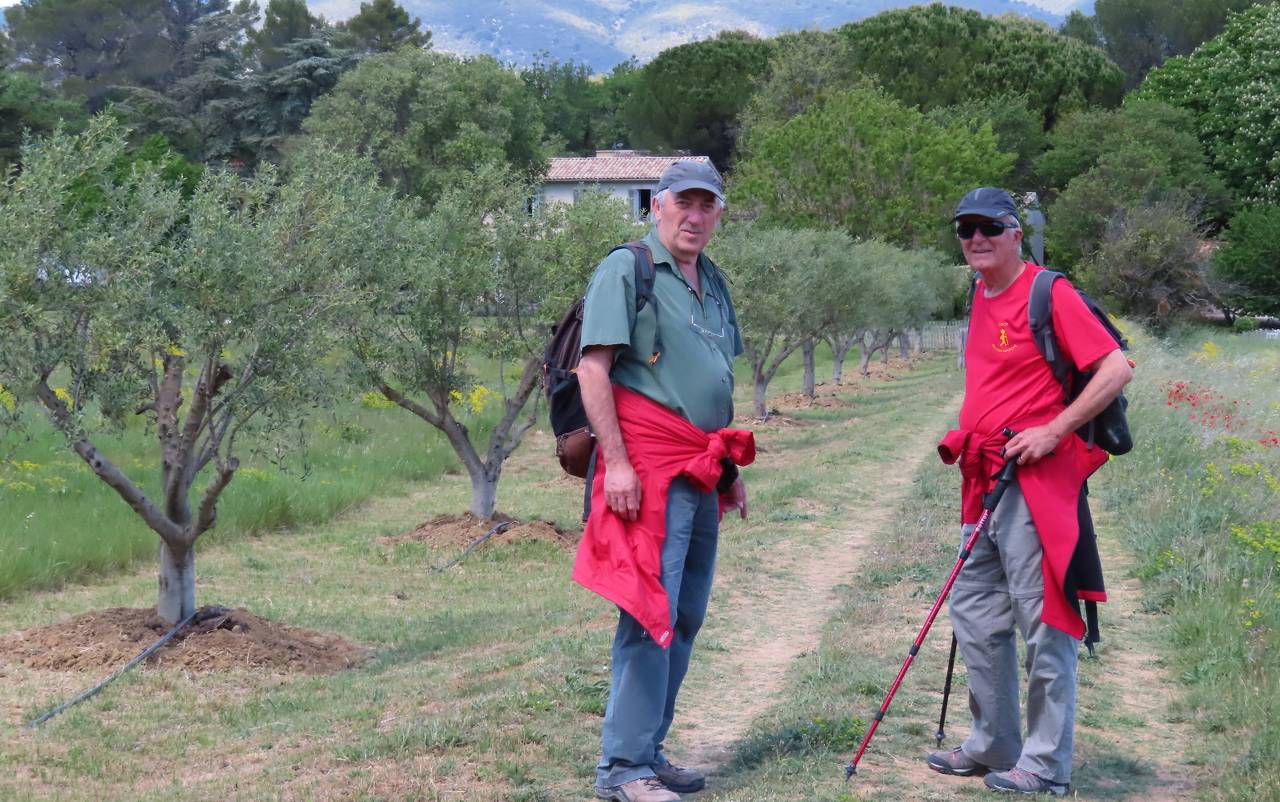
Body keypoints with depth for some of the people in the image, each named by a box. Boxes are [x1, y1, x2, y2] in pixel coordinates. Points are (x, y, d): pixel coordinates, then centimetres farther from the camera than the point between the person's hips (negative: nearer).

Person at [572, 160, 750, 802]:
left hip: (701, 476, 8)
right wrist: (616, 462, -19)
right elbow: (592, 369, -11)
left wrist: (730, 469, 22)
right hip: (649, 469, -8)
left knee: (685, 618, 11)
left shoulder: (712, 284, 20)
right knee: (650, 616, -11)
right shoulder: (626, 270, -5)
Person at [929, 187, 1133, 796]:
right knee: (975, 613, 14)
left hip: (1035, 482, -9)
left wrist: (1052, 432, -19)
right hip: (987, 481, 9)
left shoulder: (1049, 293, -11)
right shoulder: (981, 297, 15)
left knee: (1042, 621, -4)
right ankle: (993, 746, 27)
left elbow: (1116, 369, -16)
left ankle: (1046, 766, 4)